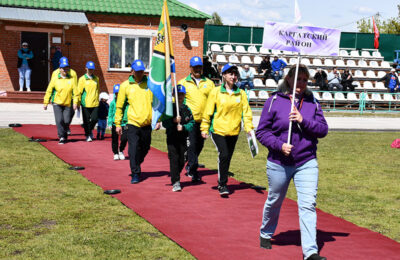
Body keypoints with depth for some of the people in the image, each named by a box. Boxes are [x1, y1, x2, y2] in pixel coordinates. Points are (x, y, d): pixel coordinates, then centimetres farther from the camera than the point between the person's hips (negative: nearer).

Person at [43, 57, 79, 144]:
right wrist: (46, 102, 3)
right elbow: (49, 91, 5)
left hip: (68, 104, 1)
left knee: (67, 121, 1)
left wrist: (75, 102, -7)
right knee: (59, 120, -10)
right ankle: (61, 137, -2)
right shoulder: (55, 79, 1)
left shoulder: (72, 79, 3)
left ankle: (63, 133, 28)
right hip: (57, 103, -1)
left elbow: (76, 92, 2)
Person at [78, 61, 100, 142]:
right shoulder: (82, 79, 0)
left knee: (95, 119, -3)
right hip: (86, 104, -2)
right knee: (86, 120, 3)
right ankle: (88, 135, 19)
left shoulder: (96, 78, 10)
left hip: (95, 103, 2)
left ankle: (90, 130, 26)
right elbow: (79, 92, 0)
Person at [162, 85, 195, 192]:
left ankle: (175, 177, 30)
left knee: (181, 161, 6)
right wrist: (173, 120, -21)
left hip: (183, 138, 3)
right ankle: (175, 182, -11)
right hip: (172, 138, -3)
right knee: (174, 159, -11)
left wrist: (183, 127, -13)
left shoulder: (187, 109, 7)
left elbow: (192, 123, 5)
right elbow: (164, 123, -4)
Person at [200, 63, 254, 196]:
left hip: (234, 131, 3)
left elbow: (246, 112, 6)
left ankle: (222, 182, 30)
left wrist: (248, 127, -6)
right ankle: (222, 184, -4)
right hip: (218, 130, -3)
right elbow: (208, 112, 1)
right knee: (223, 155, -16)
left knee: (227, 158, 12)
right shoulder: (215, 92, -2)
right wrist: (204, 129, 1)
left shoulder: (241, 93, 6)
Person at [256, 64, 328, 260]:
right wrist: (279, 145, -17)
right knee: (274, 202, 16)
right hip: (279, 163, -1)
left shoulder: (312, 102, 4)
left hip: (307, 163, 1)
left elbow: (323, 130, 0)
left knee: (308, 205, -8)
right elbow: (261, 131, -4)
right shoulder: (274, 101, -5)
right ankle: (265, 234, 43)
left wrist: (303, 121, -16)